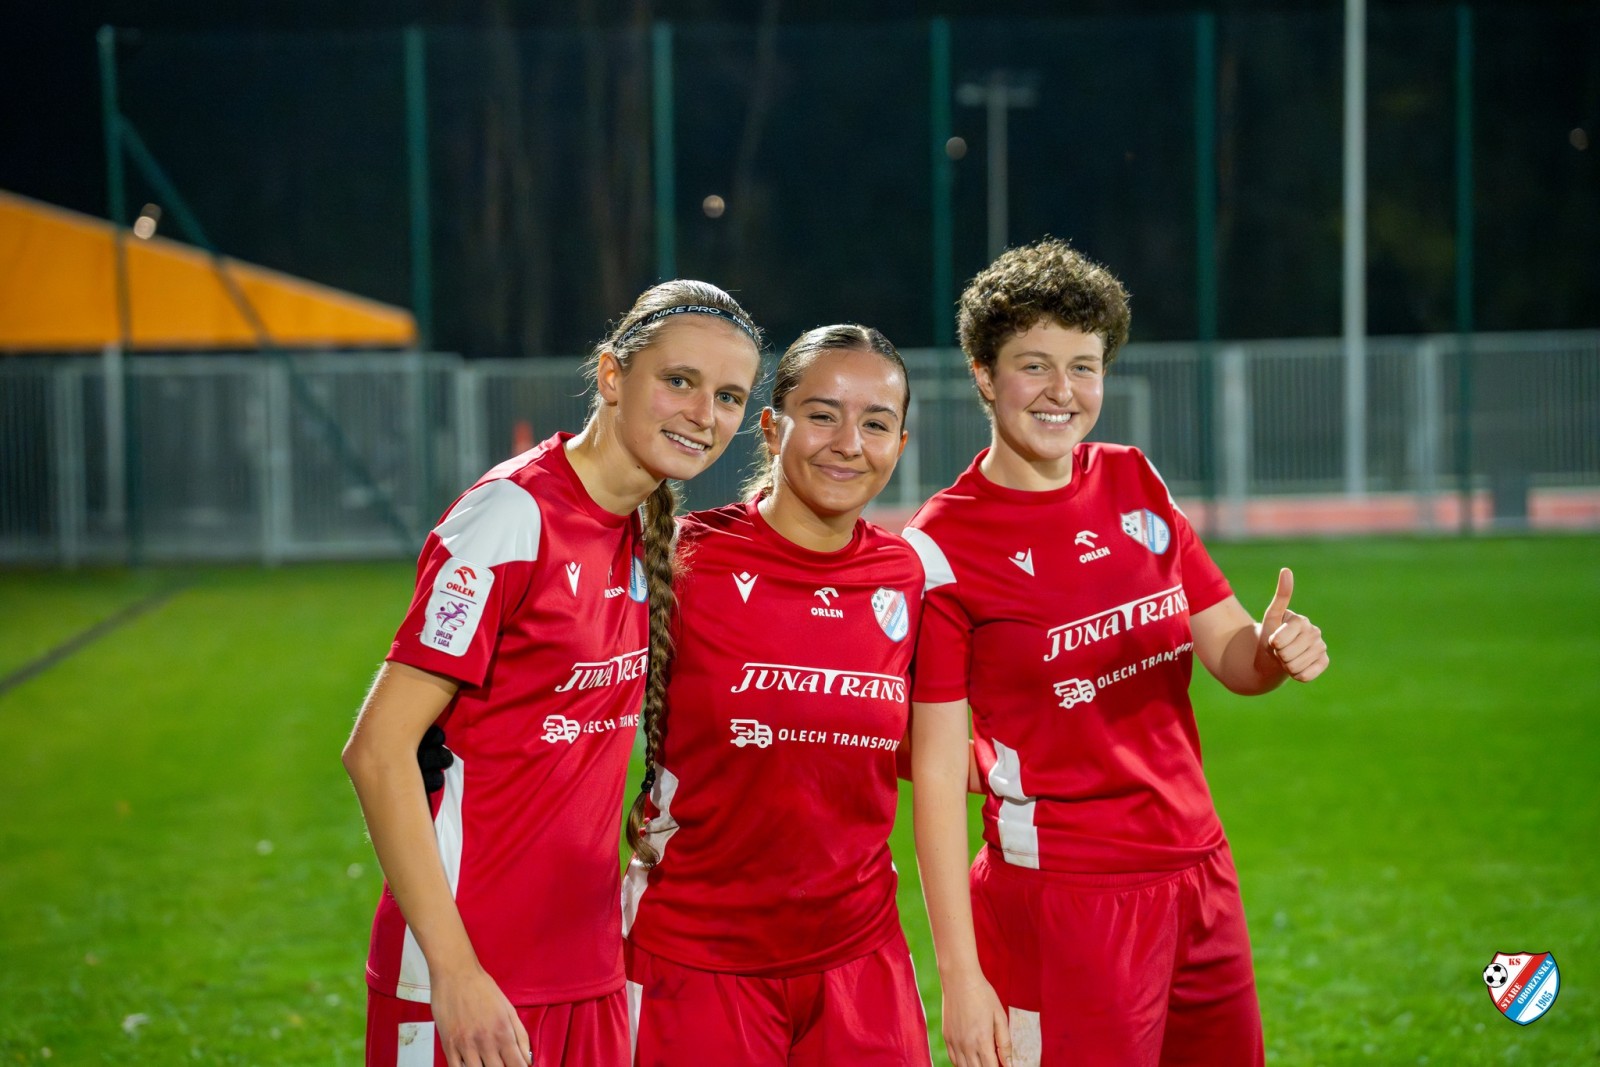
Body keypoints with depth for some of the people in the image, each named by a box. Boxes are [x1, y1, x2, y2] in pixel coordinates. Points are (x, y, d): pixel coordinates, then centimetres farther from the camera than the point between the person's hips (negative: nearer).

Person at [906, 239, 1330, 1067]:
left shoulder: (1136, 484, 6)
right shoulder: (941, 547, -11)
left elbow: (1230, 651, 9)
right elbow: (936, 770, -12)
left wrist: (1275, 653, -16)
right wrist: (960, 975, -16)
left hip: (1202, 876, 6)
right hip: (1063, 898, -6)